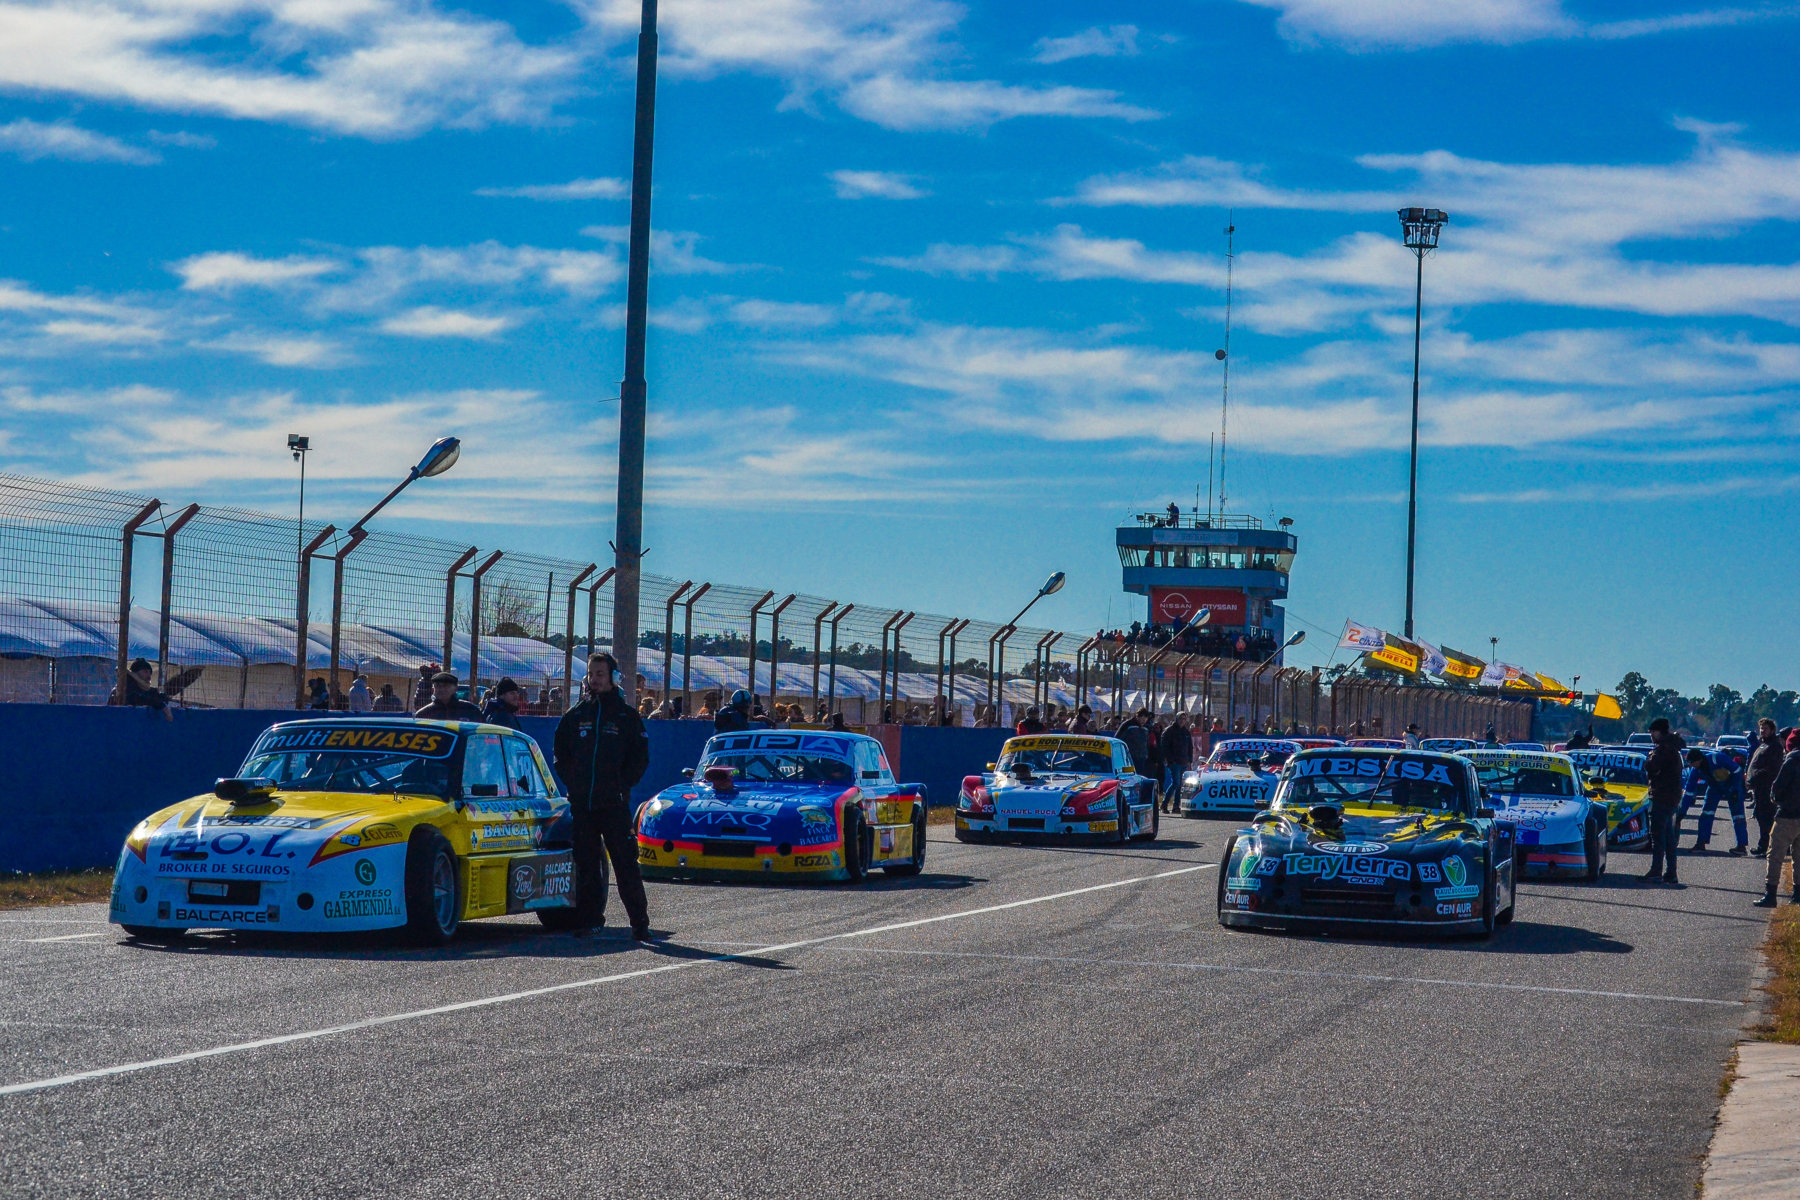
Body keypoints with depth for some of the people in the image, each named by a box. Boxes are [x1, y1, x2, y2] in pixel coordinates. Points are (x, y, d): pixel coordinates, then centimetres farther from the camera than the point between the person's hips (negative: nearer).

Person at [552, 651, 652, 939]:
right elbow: (559, 752, 18)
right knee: (585, 863, 6)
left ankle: (639, 922, -6)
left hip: (614, 804, -3)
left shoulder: (627, 716, 4)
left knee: (625, 863, -7)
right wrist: (572, 783, 7)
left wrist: (622, 785, -4)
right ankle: (588, 918, 12)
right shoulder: (575, 716, 12)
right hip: (581, 804, 3)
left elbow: (640, 757, 5)